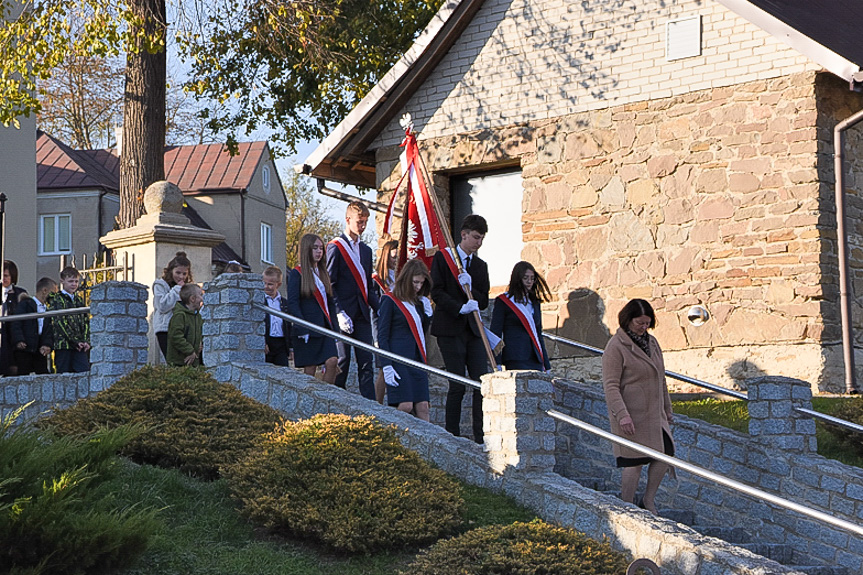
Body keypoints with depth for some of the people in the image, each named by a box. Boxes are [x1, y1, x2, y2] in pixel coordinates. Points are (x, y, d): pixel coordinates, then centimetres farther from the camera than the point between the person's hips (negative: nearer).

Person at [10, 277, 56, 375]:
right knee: (23, 375, -5)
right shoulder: (25, 304, 1)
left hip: (40, 351, 5)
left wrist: (48, 345, -7)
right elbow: (16, 324, -8)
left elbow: (50, 330, 11)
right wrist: (19, 341, -22)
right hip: (24, 349, -5)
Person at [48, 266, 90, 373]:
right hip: (63, 344, -5)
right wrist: (75, 341, -14)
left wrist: (86, 341, -1)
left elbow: (86, 321, 15)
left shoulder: (79, 299, 18)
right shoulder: (56, 299, -1)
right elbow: (60, 322, -10)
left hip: (80, 346, 5)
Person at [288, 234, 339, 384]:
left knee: (332, 362, -12)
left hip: (325, 328, 5)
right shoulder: (296, 274, -3)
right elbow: (292, 304, -9)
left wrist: (333, 326, 9)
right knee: (310, 369, -3)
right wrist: (303, 330, -16)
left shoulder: (323, 273, 17)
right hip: (308, 330, -5)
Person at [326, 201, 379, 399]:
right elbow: (329, 285, -7)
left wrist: (380, 310, 8)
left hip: (362, 314, 6)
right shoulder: (335, 247, -2)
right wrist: (339, 313, -16)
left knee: (366, 362, 0)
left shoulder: (366, 250, 19)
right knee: (342, 361, -4)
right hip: (344, 314, -6)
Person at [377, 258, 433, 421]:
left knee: (423, 407, -2)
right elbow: (382, 336, -7)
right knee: (405, 405, -14)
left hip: (418, 359, 7)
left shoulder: (418, 303, 17)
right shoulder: (390, 301, -3)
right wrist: (386, 366, -14)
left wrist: (427, 311, 9)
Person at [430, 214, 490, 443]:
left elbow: (484, 302, 12)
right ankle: (453, 436, 3)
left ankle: (481, 437, 0)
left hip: (473, 330, 5)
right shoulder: (443, 258, 2)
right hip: (450, 330, -5)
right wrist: (460, 308, -21)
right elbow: (437, 292, -8)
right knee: (458, 386, -6)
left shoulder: (480, 266, 17)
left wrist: (470, 288, -7)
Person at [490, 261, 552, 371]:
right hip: (515, 361, -6)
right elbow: (495, 333, -1)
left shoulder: (534, 302, 21)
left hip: (535, 360, 6)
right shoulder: (503, 301, 3)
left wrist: (546, 365, 20)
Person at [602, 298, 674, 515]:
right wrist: (621, 414, -25)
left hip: (653, 413, 7)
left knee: (665, 453, 2)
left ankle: (648, 500, 19)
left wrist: (667, 409, 23)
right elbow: (610, 385, -16)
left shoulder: (652, 342, 13)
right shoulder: (616, 347, -11)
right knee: (635, 462, -5)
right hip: (631, 416, -7)